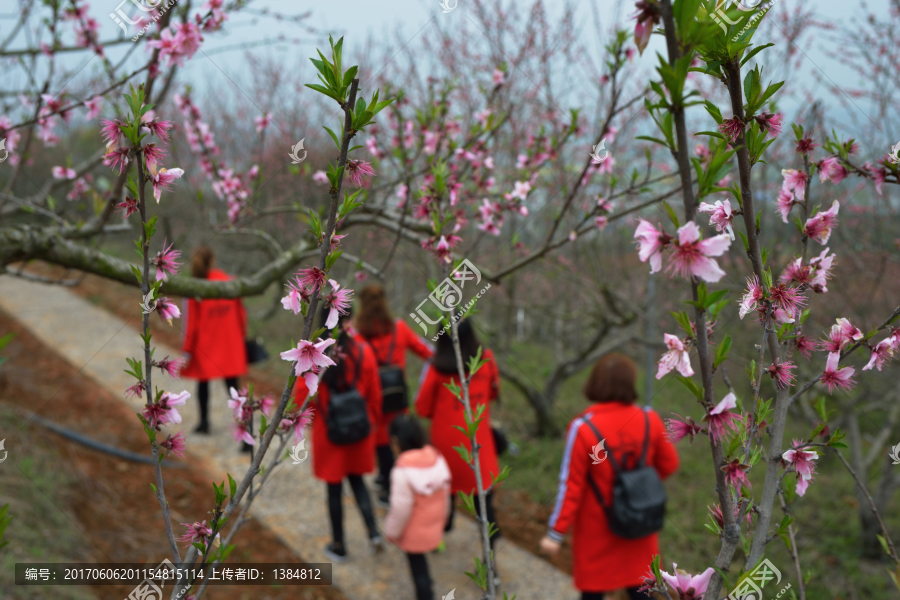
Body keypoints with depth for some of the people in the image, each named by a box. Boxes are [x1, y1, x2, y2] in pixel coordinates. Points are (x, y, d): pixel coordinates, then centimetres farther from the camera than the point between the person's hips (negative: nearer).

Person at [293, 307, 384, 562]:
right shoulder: (363, 351, -10)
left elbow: (301, 396, -14)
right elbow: (374, 393, -1)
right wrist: (372, 419, 13)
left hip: (328, 430, -2)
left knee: (334, 488, 12)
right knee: (356, 479, 23)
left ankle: (338, 547, 25)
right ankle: (373, 533, 9)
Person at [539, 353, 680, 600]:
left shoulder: (583, 428, -23)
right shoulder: (649, 420, -11)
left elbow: (571, 486, -19)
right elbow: (669, 464, 1)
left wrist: (556, 534, -11)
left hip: (597, 529, -3)